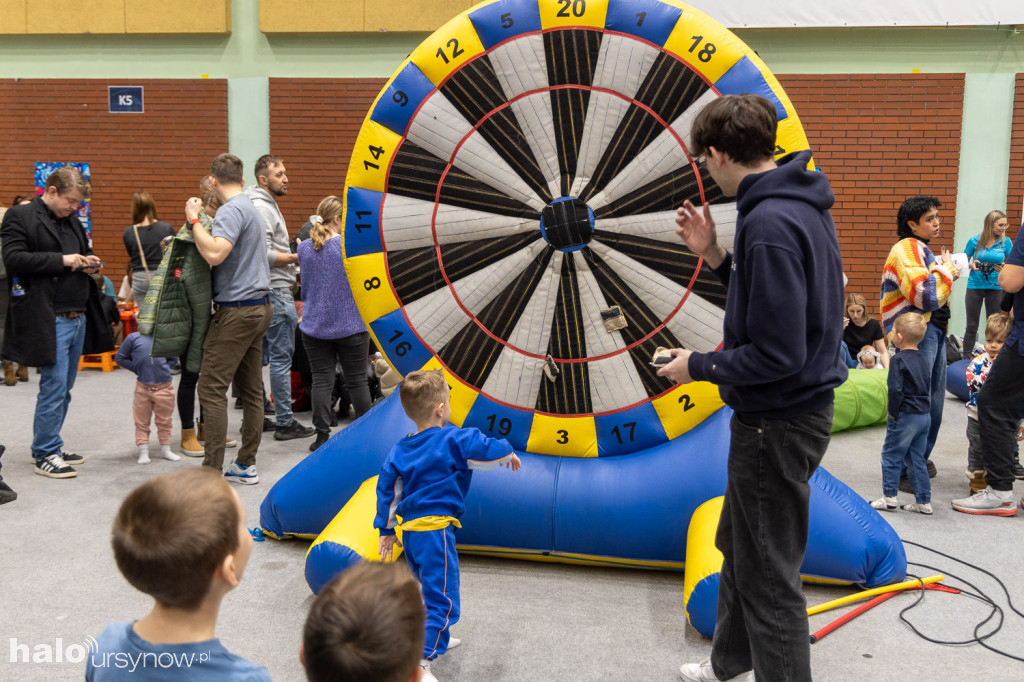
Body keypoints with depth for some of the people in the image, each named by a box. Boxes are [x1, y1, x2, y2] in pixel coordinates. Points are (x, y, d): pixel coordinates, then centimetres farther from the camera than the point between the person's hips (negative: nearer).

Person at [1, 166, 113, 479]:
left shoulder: (72, 220, 17)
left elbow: (84, 251, 29)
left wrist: (89, 261, 5)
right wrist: (61, 260, -19)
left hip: (78, 318, 8)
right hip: (49, 320, -8)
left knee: (64, 388, 14)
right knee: (54, 387, -4)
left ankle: (49, 446, 26)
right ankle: (45, 455, 9)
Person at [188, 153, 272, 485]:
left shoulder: (231, 210, -13)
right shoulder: (250, 207, 19)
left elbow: (215, 253, -28)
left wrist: (194, 219, -15)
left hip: (236, 309, -10)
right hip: (259, 307, 10)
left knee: (212, 389, -7)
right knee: (251, 389, 10)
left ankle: (212, 470, -7)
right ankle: (246, 464, 16)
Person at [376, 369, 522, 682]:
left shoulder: (399, 450, 6)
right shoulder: (454, 441, -12)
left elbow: (387, 490, 11)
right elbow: (490, 451, -8)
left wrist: (386, 530, 19)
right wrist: (509, 454, 15)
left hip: (410, 530, 8)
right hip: (436, 530, -8)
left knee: (431, 588, 27)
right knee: (442, 599, -5)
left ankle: (436, 638, 44)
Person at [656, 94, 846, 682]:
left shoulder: (770, 223, -25)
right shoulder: (802, 205, 7)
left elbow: (777, 354, -28)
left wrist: (698, 366, -14)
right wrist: (714, 254, 5)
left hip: (778, 424, -11)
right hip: (799, 408, 11)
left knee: (769, 577, 5)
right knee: (737, 544, 26)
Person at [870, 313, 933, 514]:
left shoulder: (899, 360, -14)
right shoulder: (924, 360, 11)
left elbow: (896, 390, -20)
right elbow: (928, 388, 16)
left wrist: (893, 412, -9)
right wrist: (924, 409, 19)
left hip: (906, 415, -8)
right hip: (924, 415, 8)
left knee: (891, 455, 4)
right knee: (916, 458, 13)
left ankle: (889, 497, 8)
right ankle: (923, 501, 14)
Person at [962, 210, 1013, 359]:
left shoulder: (1006, 242, -1)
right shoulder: (974, 241, -4)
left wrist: (1004, 268, -15)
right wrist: (972, 265, -16)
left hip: (995, 287, 1)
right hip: (975, 286, -1)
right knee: (972, 326, 3)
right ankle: (966, 360, 10)